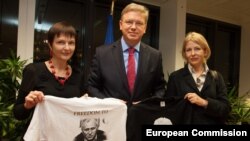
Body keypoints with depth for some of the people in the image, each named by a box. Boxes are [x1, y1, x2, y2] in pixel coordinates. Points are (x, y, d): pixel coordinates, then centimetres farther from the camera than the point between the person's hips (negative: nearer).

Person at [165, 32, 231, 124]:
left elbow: (226, 108, -3)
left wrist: (204, 102, -17)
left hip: (211, 122, 2)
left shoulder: (216, 77, 2)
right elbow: (169, 108, -4)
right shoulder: (175, 77, -4)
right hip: (185, 122, -1)